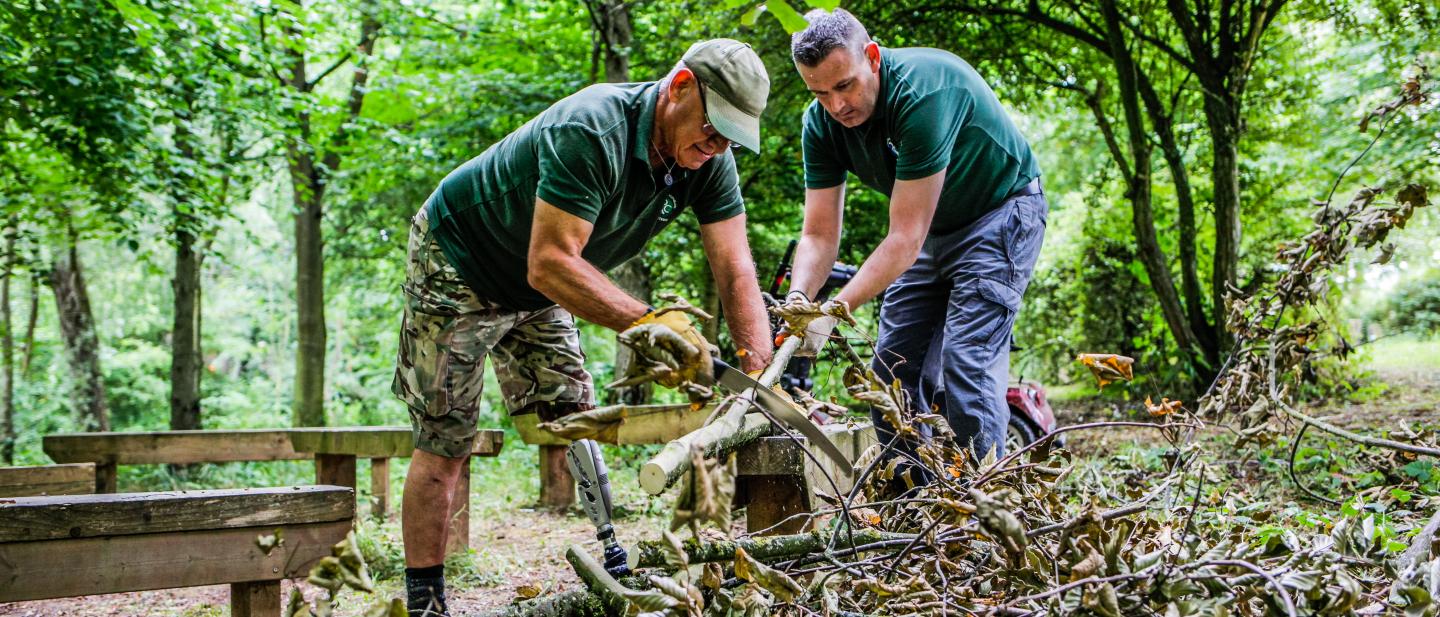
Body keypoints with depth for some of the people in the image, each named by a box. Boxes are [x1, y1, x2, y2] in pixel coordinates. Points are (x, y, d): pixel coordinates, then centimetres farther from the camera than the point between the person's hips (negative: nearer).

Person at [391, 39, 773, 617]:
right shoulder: (590, 132, -36)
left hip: (536, 289, 7)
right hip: (456, 261, -7)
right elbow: (549, 264, -41)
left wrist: (759, 372, -31)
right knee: (443, 445, -4)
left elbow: (735, 271, -17)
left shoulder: (709, 161, -13)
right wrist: (647, 322, -49)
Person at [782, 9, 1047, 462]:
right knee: (893, 368, 2)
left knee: (967, 362, -19)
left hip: (1000, 214, -7)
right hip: (933, 231, 7)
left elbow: (906, 237, -35)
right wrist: (797, 300, -32)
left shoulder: (923, 89, -34)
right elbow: (820, 234, -12)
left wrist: (834, 311, -40)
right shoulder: (822, 122, -13)